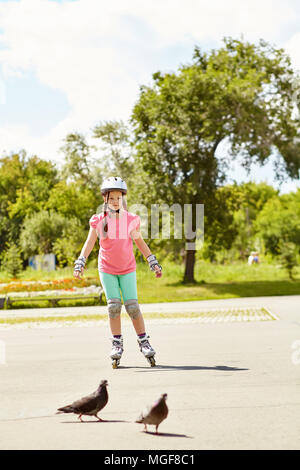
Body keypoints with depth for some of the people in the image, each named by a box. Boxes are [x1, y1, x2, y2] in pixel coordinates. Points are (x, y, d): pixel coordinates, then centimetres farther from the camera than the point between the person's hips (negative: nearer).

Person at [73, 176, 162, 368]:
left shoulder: (132, 219, -3)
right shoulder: (99, 220, -5)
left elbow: (140, 242, 9)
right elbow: (89, 243, -6)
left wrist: (154, 263, 10)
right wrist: (80, 263, -18)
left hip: (128, 269, 0)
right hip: (107, 269, 0)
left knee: (133, 306, -6)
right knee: (114, 305, -6)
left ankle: (144, 342, 7)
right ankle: (117, 344, 6)